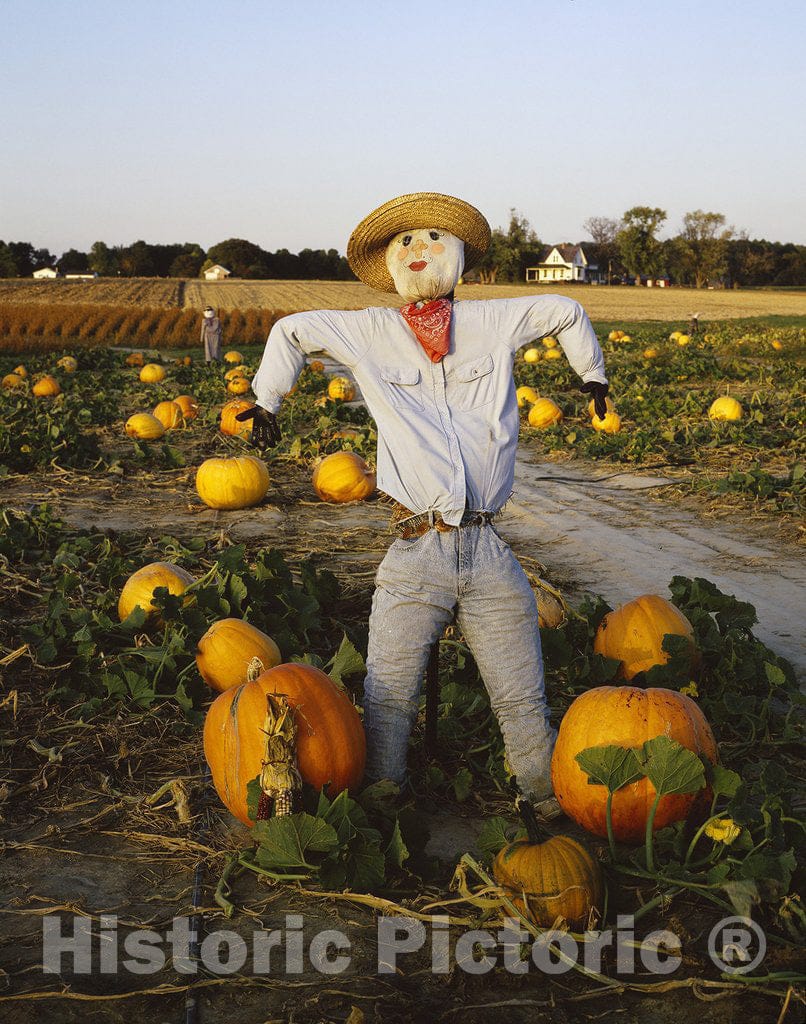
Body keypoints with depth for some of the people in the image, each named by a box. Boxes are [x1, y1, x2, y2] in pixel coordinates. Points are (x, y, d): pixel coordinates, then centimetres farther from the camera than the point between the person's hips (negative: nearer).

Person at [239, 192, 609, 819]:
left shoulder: (497, 322, 11)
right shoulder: (368, 334, 10)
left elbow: (567, 313, 29)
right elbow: (290, 331, 25)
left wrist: (592, 373, 40)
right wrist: (266, 402, 28)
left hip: (490, 554, 1)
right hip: (415, 555, -1)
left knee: (524, 703, 7)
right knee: (388, 702, 1)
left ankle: (556, 811, 23)